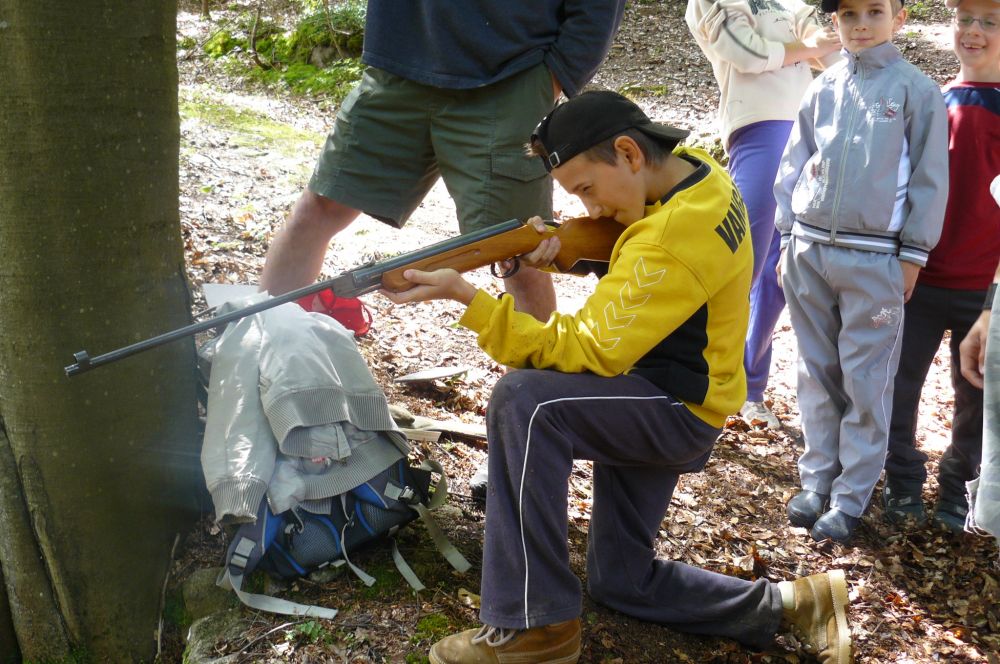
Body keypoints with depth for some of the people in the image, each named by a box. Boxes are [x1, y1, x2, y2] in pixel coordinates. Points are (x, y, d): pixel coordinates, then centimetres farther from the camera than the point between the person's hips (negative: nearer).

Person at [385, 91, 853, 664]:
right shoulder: (695, 171, 0)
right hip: (659, 404, 10)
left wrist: (465, 295, -31)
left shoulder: (670, 242, -29)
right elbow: (626, 262, 13)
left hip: (677, 412, -10)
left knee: (524, 401, -32)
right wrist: (561, 248, -9)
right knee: (624, 583, 15)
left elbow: (587, 351, -26)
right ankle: (790, 603, 22)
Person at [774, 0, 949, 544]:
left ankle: (851, 496, 10)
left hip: (874, 258, -3)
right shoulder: (823, 88, 10)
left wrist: (912, 255, -4)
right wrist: (788, 241, 8)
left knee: (865, 382, 0)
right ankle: (816, 479, 21)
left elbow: (929, 179, -1)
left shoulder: (916, 90, 0)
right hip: (808, 249, 4)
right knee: (817, 373, 10)